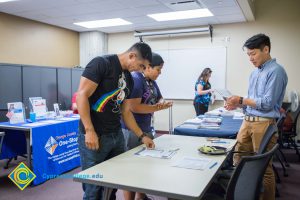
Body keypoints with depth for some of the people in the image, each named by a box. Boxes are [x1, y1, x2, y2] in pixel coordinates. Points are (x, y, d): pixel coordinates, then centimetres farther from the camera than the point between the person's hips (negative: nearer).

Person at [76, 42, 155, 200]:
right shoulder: (101, 64, -11)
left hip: (116, 135, 8)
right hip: (94, 136, -7)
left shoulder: (129, 79, 13)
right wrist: (90, 131, -22)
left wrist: (141, 136, 14)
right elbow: (82, 95, -17)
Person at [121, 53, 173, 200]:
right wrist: (158, 108, -19)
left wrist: (162, 103, -5)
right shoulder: (134, 79, -18)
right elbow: (135, 107, -25)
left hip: (147, 129, 10)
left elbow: (159, 99, 19)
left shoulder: (152, 81, 11)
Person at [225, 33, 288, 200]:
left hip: (264, 124, -8)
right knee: (238, 160, 12)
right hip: (247, 121, 8)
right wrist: (237, 105, 3)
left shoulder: (276, 71, -12)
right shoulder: (255, 73, 15)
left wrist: (241, 100, -11)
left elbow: (267, 103, -17)